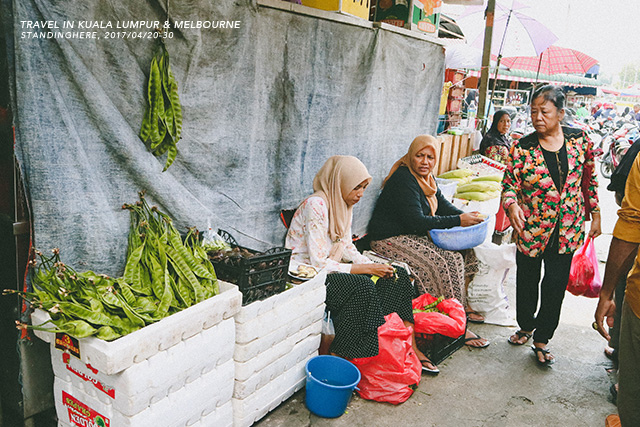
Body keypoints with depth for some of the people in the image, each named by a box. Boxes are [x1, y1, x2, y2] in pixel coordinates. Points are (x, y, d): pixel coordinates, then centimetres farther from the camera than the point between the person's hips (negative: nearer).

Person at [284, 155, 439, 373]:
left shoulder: (343, 204, 7)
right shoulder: (316, 206, -21)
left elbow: (346, 247, 10)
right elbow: (318, 263, -24)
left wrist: (375, 266, -8)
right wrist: (366, 269, -22)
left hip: (330, 270, 9)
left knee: (397, 276, -3)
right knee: (362, 286, -33)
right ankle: (337, 358, -22)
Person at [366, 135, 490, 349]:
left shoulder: (425, 177, 9)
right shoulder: (404, 180, -21)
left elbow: (442, 204, 15)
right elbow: (416, 221, -25)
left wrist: (465, 215, -5)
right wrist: (458, 221, -22)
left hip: (417, 235, 10)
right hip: (392, 240, -10)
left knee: (465, 248, 4)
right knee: (450, 261, -21)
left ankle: (462, 305, 13)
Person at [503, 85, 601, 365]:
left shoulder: (579, 140, -3)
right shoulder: (522, 148, -10)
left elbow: (590, 178, 9)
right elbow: (510, 185, -9)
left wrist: (595, 213, 9)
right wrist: (512, 205, -30)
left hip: (567, 231, 1)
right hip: (531, 229, -1)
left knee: (556, 284, 7)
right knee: (527, 281, 15)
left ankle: (542, 339, 25)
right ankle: (526, 326, 40)